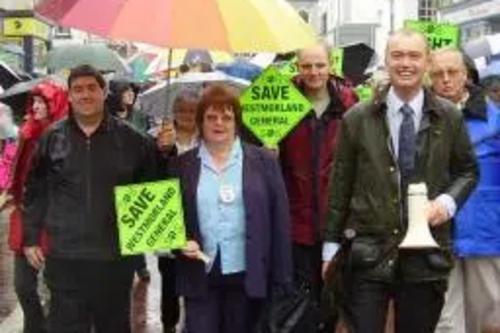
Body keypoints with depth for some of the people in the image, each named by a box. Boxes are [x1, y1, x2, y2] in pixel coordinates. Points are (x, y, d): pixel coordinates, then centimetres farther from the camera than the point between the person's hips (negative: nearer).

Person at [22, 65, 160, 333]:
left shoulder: (129, 138, 0)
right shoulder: (52, 138, 2)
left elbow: (150, 186, 9)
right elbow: (35, 192, 8)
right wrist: (31, 238, 6)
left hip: (116, 257, 0)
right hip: (64, 258, 0)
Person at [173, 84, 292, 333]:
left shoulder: (263, 162, 2)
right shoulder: (183, 165, 5)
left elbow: (279, 222, 1)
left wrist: (281, 280, -3)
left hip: (247, 276, 0)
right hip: (200, 276, 1)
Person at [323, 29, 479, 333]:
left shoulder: (450, 117, 2)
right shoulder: (357, 118, 1)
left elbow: (468, 171, 13)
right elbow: (340, 185, 4)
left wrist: (448, 201, -7)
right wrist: (332, 244, 4)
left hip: (427, 255, 1)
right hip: (367, 253, -1)